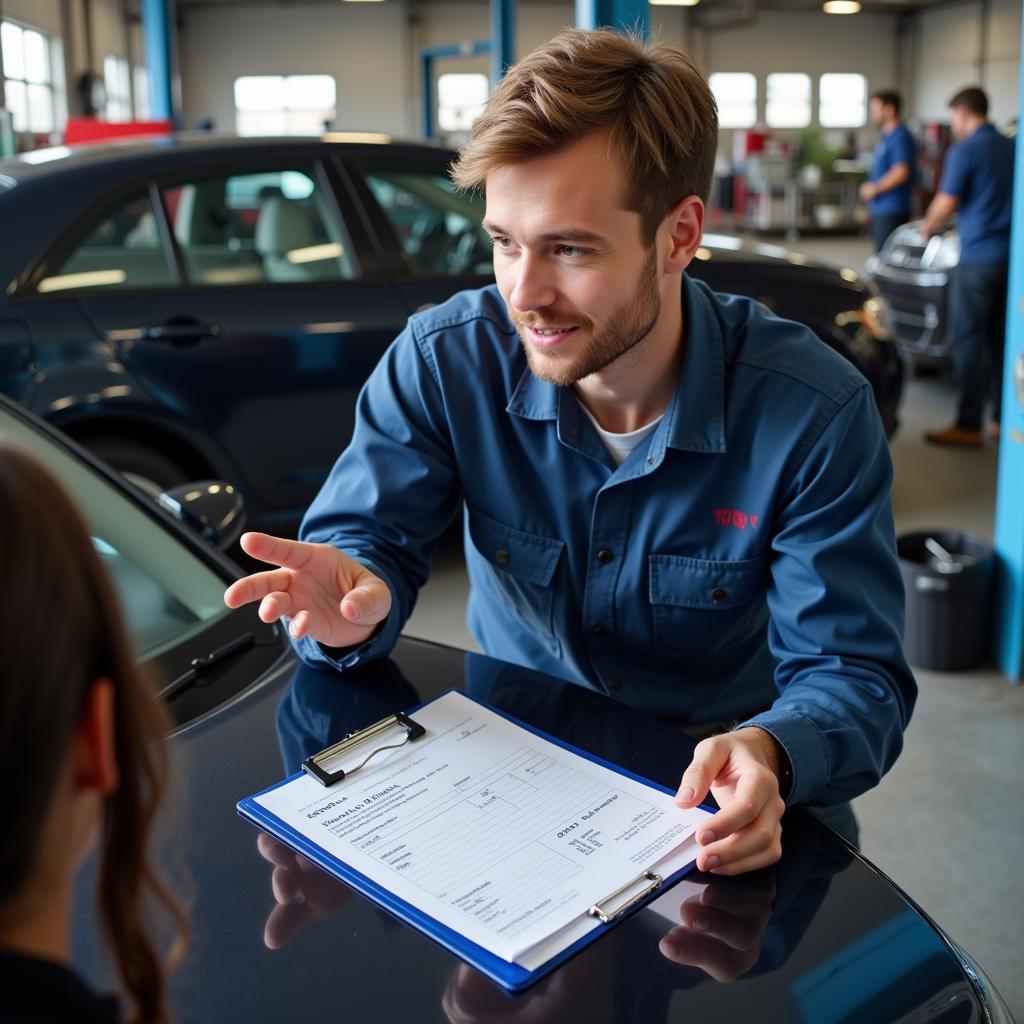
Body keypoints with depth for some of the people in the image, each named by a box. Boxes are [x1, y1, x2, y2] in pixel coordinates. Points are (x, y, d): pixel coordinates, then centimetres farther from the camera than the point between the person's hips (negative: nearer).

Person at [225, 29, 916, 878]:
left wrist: (770, 754, -41)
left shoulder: (816, 414, -19)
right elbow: (367, 536, -11)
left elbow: (855, 676, -18)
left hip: (707, 802, 1)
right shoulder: (443, 360, -14)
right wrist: (356, 599, -36)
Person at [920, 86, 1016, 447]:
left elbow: (945, 204, -11)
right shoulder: (1010, 148, 12)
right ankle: (1003, 419, 15)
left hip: (979, 257, -7)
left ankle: (968, 425, -4)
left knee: (969, 340, -4)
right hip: (1009, 255, 7)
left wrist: (927, 229, 8)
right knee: (1002, 339, 11)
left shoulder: (966, 150, -10)